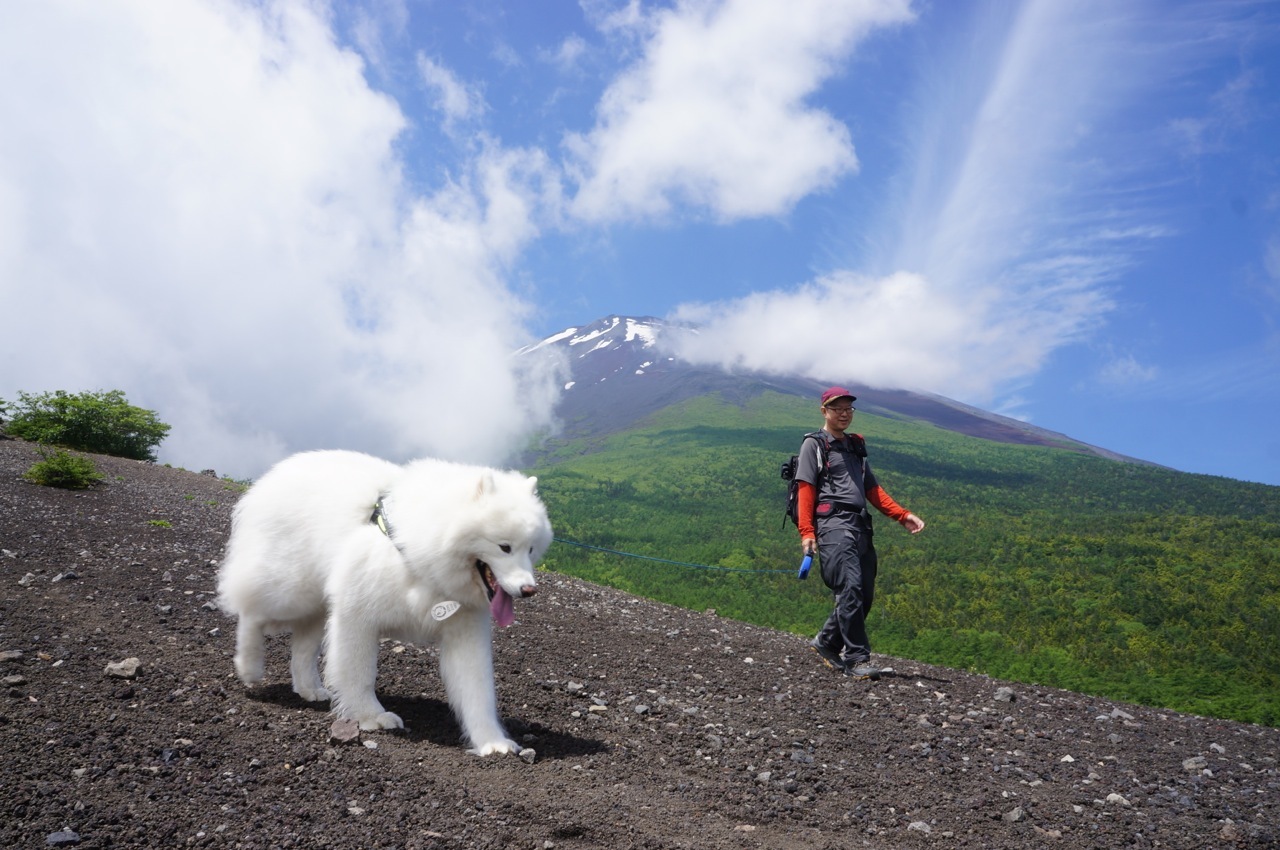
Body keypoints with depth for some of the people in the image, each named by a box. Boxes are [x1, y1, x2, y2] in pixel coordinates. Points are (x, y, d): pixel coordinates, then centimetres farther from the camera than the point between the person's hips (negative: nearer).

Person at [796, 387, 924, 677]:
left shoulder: (856, 446, 26)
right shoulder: (814, 444, 5)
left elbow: (872, 489, 26)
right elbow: (806, 489, -4)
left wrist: (903, 516, 15)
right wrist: (807, 532, -14)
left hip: (860, 525, 7)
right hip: (833, 523, -7)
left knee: (865, 595, 4)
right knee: (851, 588, -17)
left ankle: (827, 643, 20)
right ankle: (856, 658, -13)